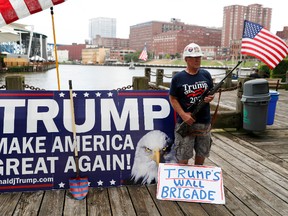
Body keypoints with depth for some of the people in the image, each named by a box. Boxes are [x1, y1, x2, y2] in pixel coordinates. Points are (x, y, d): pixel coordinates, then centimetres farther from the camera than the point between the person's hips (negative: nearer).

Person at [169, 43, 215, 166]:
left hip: (205, 122, 4)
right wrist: (183, 115, -15)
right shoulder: (178, 77, -5)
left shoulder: (206, 75, 6)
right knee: (183, 156, 0)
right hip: (185, 122, -4)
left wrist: (210, 98, -9)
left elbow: (212, 92, 16)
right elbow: (172, 98, -3)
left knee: (202, 153, 17)